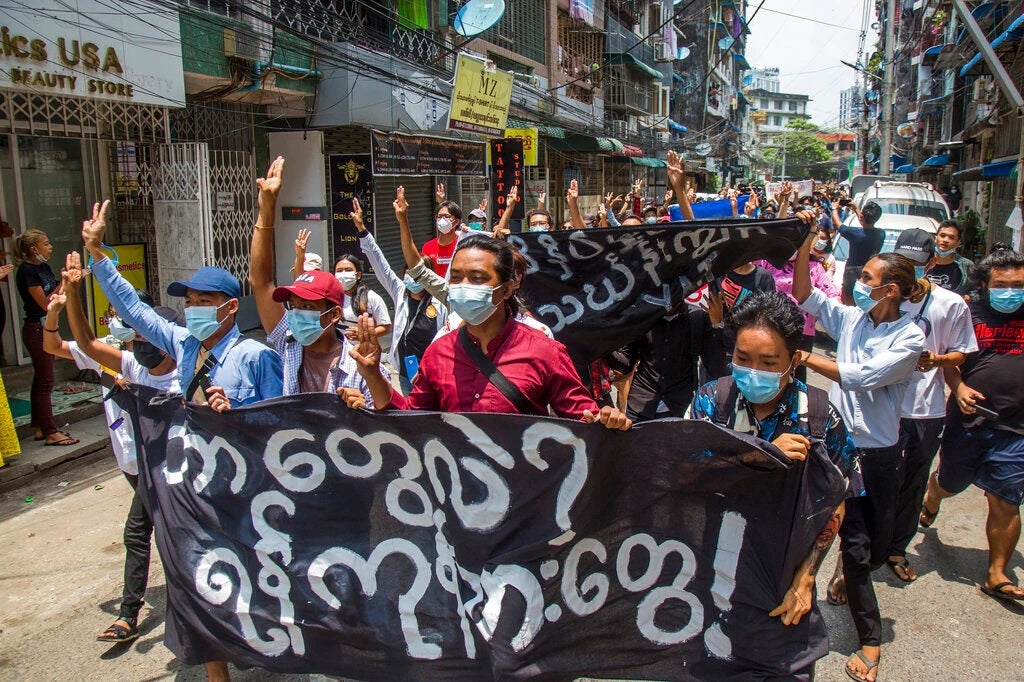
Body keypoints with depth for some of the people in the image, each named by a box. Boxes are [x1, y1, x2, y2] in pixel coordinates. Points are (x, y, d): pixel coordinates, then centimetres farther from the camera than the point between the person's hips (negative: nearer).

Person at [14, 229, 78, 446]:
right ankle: (51, 433, -1)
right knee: (45, 382, -6)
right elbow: (45, 303, -17)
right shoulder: (26, 271, -15)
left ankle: (40, 428, 21)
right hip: (36, 329, -9)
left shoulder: (43, 267, 11)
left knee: (41, 380, 13)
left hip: (47, 328, 9)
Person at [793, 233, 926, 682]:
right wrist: (806, 243, -6)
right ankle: (870, 640, 14)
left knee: (877, 548, 13)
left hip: (879, 451, -1)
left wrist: (807, 358, -18)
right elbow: (803, 295, 4)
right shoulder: (851, 319, 1)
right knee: (855, 541, 1)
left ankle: (847, 579, 48)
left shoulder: (910, 339, -11)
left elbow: (860, 376, -22)